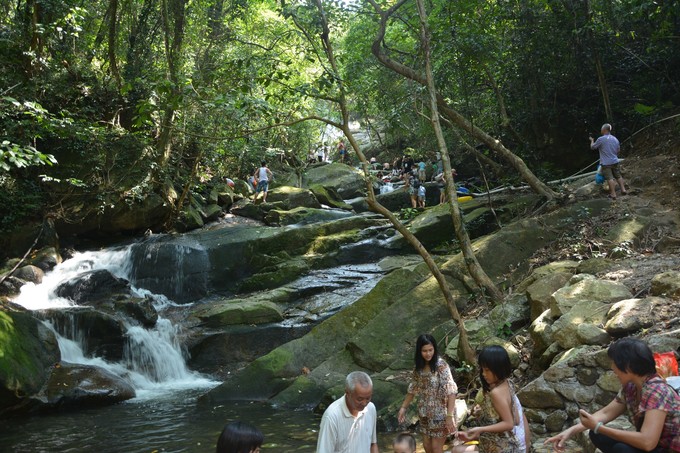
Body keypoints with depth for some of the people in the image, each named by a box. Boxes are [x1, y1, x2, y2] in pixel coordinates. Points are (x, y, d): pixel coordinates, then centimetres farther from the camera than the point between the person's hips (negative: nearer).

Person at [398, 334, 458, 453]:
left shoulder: (441, 365, -19)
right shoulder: (419, 367, 1)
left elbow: (451, 391, -23)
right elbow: (413, 388, 13)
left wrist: (450, 415, -28)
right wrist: (403, 408, 12)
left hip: (440, 413, -6)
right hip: (425, 414, 6)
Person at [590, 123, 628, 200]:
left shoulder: (600, 139, -14)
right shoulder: (615, 139, 7)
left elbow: (592, 147, -2)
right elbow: (618, 150, 16)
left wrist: (592, 140, 17)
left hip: (606, 163, -6)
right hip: (615, 161, 6)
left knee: (610, 178, -5)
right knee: (618, 176, 16)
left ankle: (613, 194, -5)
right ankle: (623, 190, 18)